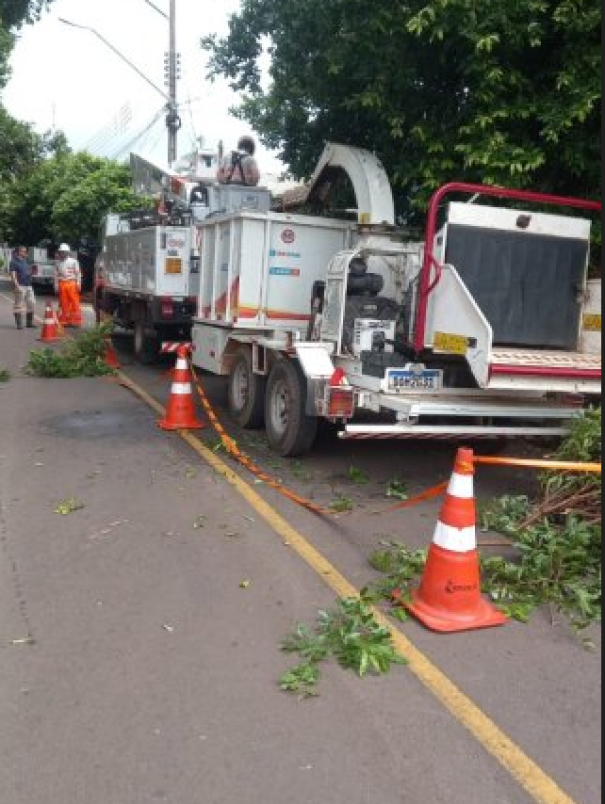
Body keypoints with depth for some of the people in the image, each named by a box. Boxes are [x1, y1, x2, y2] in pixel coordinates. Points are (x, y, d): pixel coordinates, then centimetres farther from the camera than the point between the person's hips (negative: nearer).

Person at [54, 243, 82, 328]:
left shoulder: (74, 261, 4)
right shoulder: (58, 263, 11)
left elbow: (78, 273, 1)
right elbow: (56, 275, 11)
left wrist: (78, 284, -7)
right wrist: (56, 286, 4)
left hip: (72, 284, -2)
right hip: (62, 285, 3)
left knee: (75, 303, -6)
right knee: (64, 304, 4)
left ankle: (76, 321, -2)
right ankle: (65, 321, 11)